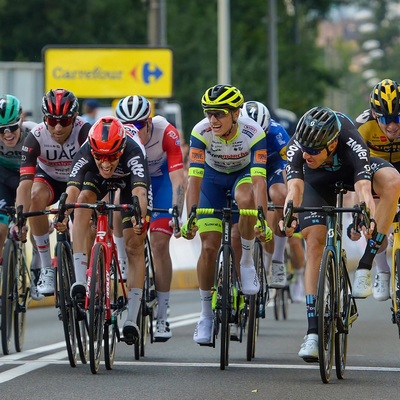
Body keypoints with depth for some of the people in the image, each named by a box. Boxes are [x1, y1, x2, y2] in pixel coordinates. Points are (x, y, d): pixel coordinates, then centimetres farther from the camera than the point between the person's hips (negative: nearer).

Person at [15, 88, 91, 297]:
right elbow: (25, 181, -37)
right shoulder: (36, 137, -30)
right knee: (37, 196, -33)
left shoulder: (84, 131, -32)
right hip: (49, 178, 0)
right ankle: (46, 269, -25)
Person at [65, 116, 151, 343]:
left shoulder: (133, 152, -42)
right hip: (97, 179, 1)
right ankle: (80, 280, -32)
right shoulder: (86, 154, -37)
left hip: (130, 178, -1)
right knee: (83, 201, -31)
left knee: (135, 244, -10)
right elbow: (72, 191, -47)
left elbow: (139, 192, -55)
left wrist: (140, 217, -73)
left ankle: (132, 318, -5)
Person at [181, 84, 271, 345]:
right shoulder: (201, 132, -29)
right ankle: (206, 315, 7)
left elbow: (259, 180, -39)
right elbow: (195, 178, -33)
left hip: (244, 174, -1)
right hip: (213, 178, 1)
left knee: (246, 199, -38)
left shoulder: (254, 133, -32)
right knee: (209, 247, -8)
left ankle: (248, 262, -15)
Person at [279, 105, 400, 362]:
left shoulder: (351, 144, -42)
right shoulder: (297, 148, -37)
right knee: (314, 244, -14)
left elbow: (364, 188, -52)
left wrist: (369, 218, -71)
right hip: (318, 179, 1)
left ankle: (368, 263, -28)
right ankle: (313, 332, -12)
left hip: (352, 169, -1)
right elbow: (295, 187, -47)